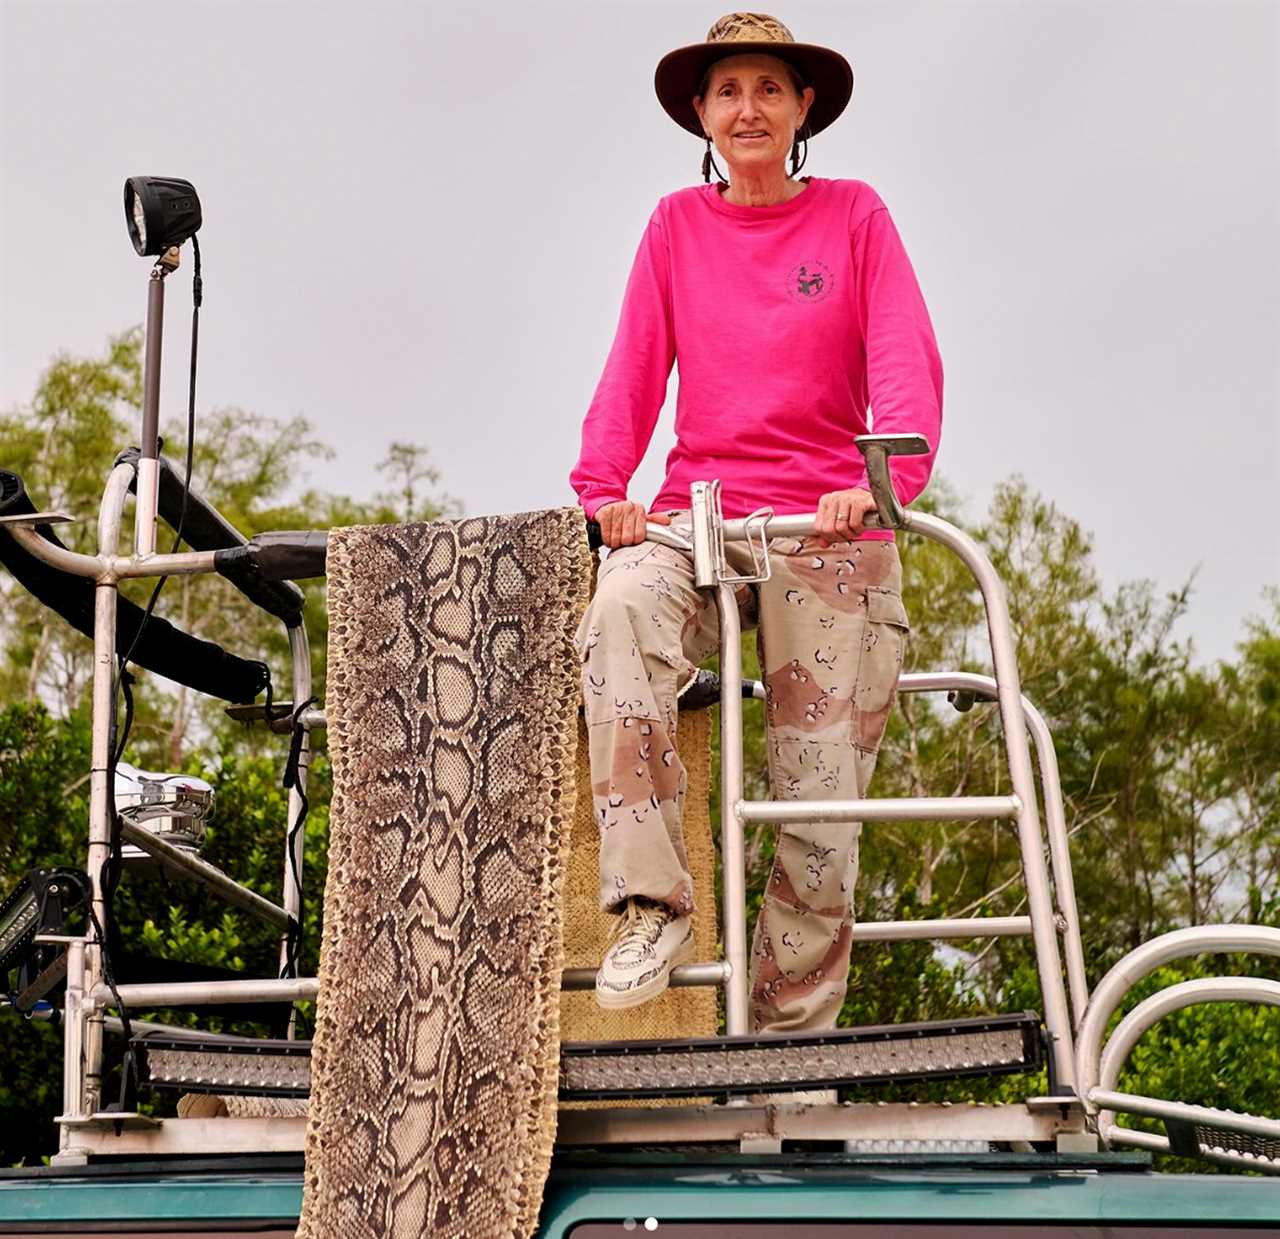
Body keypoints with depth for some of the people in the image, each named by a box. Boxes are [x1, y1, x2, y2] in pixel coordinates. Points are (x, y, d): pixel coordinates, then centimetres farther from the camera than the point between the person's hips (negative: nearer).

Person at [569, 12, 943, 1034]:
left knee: (824, 805, -6)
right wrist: (602, 488, -13)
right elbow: (634, 371, 6)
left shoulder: (853, 215, 9)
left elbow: (907, 364, -3)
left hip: (828, 528, -1)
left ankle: (793, 1046, 7)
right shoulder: (677, 226, 14)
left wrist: (885, 480, -23)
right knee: (621, 607, -35)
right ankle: (653, 905, -31)